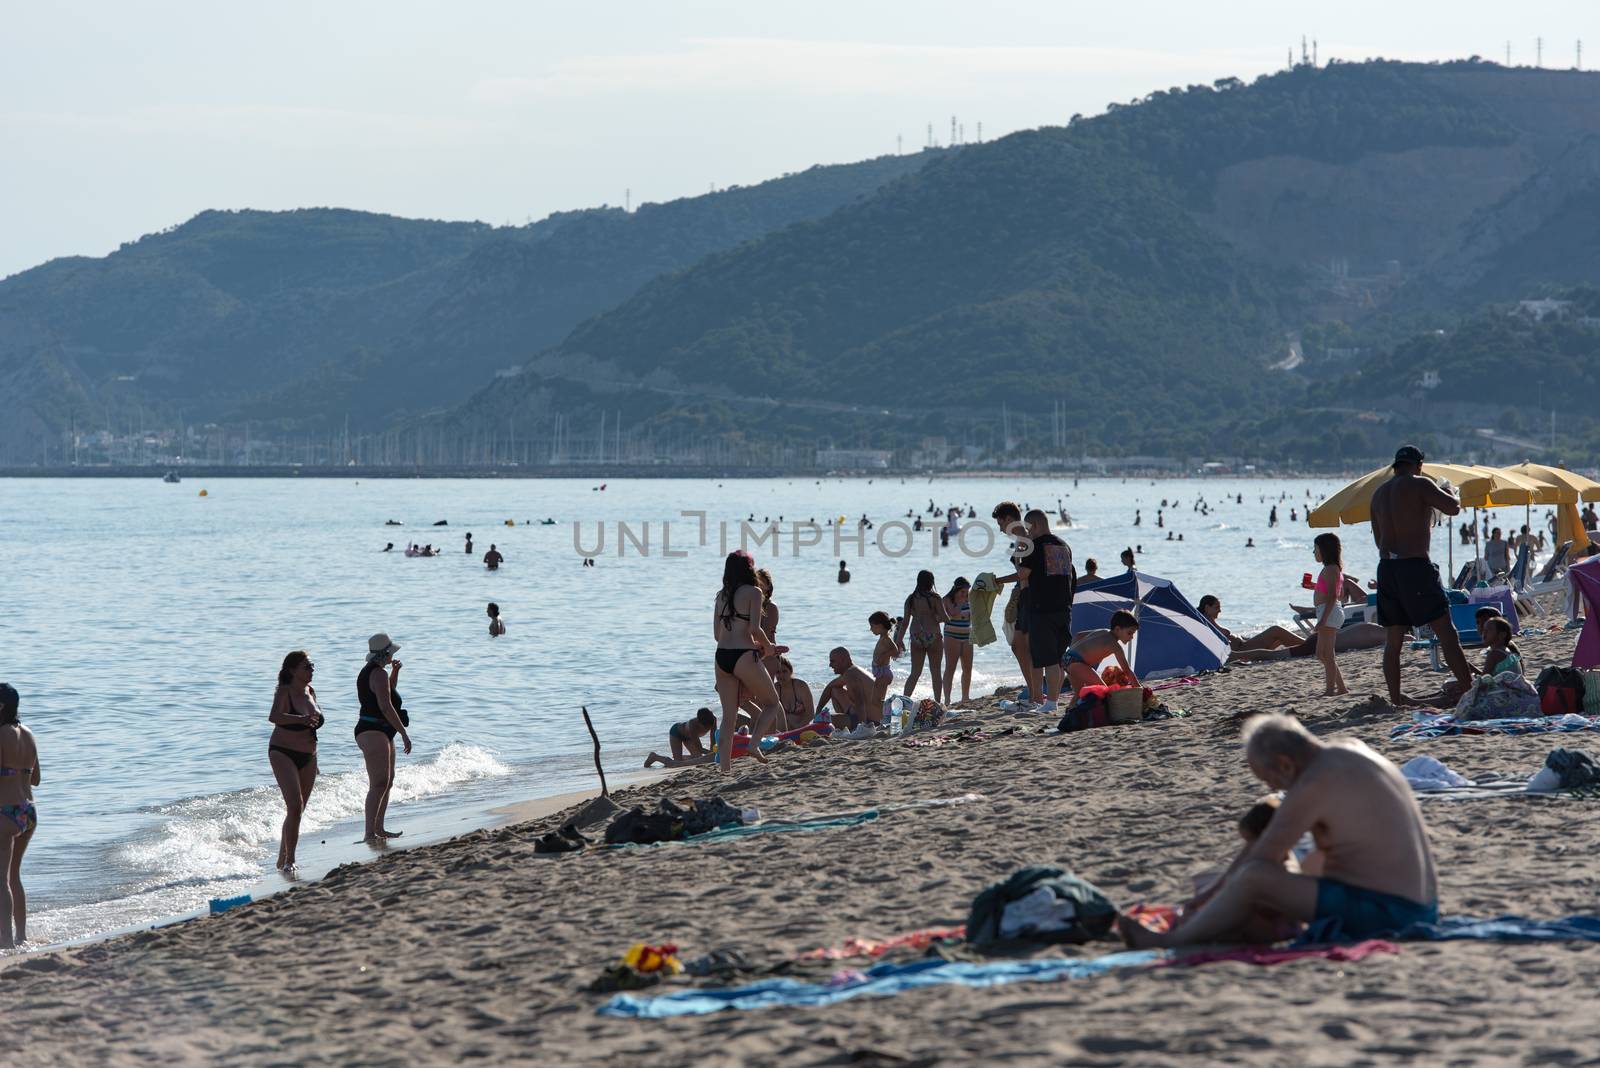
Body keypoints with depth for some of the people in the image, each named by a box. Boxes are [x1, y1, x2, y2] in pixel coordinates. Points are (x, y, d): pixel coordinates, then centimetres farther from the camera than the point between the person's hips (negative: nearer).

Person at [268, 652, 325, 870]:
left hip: (307, 757, 7)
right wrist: (302, 719, -46)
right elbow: (274, 717, -33)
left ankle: (283, 859, 21)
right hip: (283, 753, -7)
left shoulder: (310, 692, 9)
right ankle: (289, 859, -16)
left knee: (298, 810, 9)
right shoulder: (284, 692, -13)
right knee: (295, 805, -19)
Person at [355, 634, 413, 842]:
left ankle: (379, 828, 25)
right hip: (373, 733, -11)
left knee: (388, 781, 18)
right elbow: (386, 706, -23)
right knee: (379, 784, -16)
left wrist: (395, 672, 18)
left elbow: (388, 692, 34)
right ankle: (370, 833, -21)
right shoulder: (378, 674, -16)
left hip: (382, 734, 11)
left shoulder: (369, 671, 16)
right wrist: (404, 733, -21)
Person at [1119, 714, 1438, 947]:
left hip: (1382, 913, -10)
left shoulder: (1314, 785, -15)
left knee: (1253, 877, -16)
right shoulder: (1351, 750, 13)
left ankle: (1175, 940, 5)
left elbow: (1259, 859, -12)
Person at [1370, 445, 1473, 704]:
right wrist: (1450, 492, 11)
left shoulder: (1378, 493, 16)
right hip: (1415, 564, -6)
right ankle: (1469, 690, -9)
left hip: (1386, 566, 6)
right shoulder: (1419, 484, -4)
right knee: (1446, 631, -5)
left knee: (1394, 638, 11)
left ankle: (1395, 697, 10)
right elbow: (1453, 508, -11)